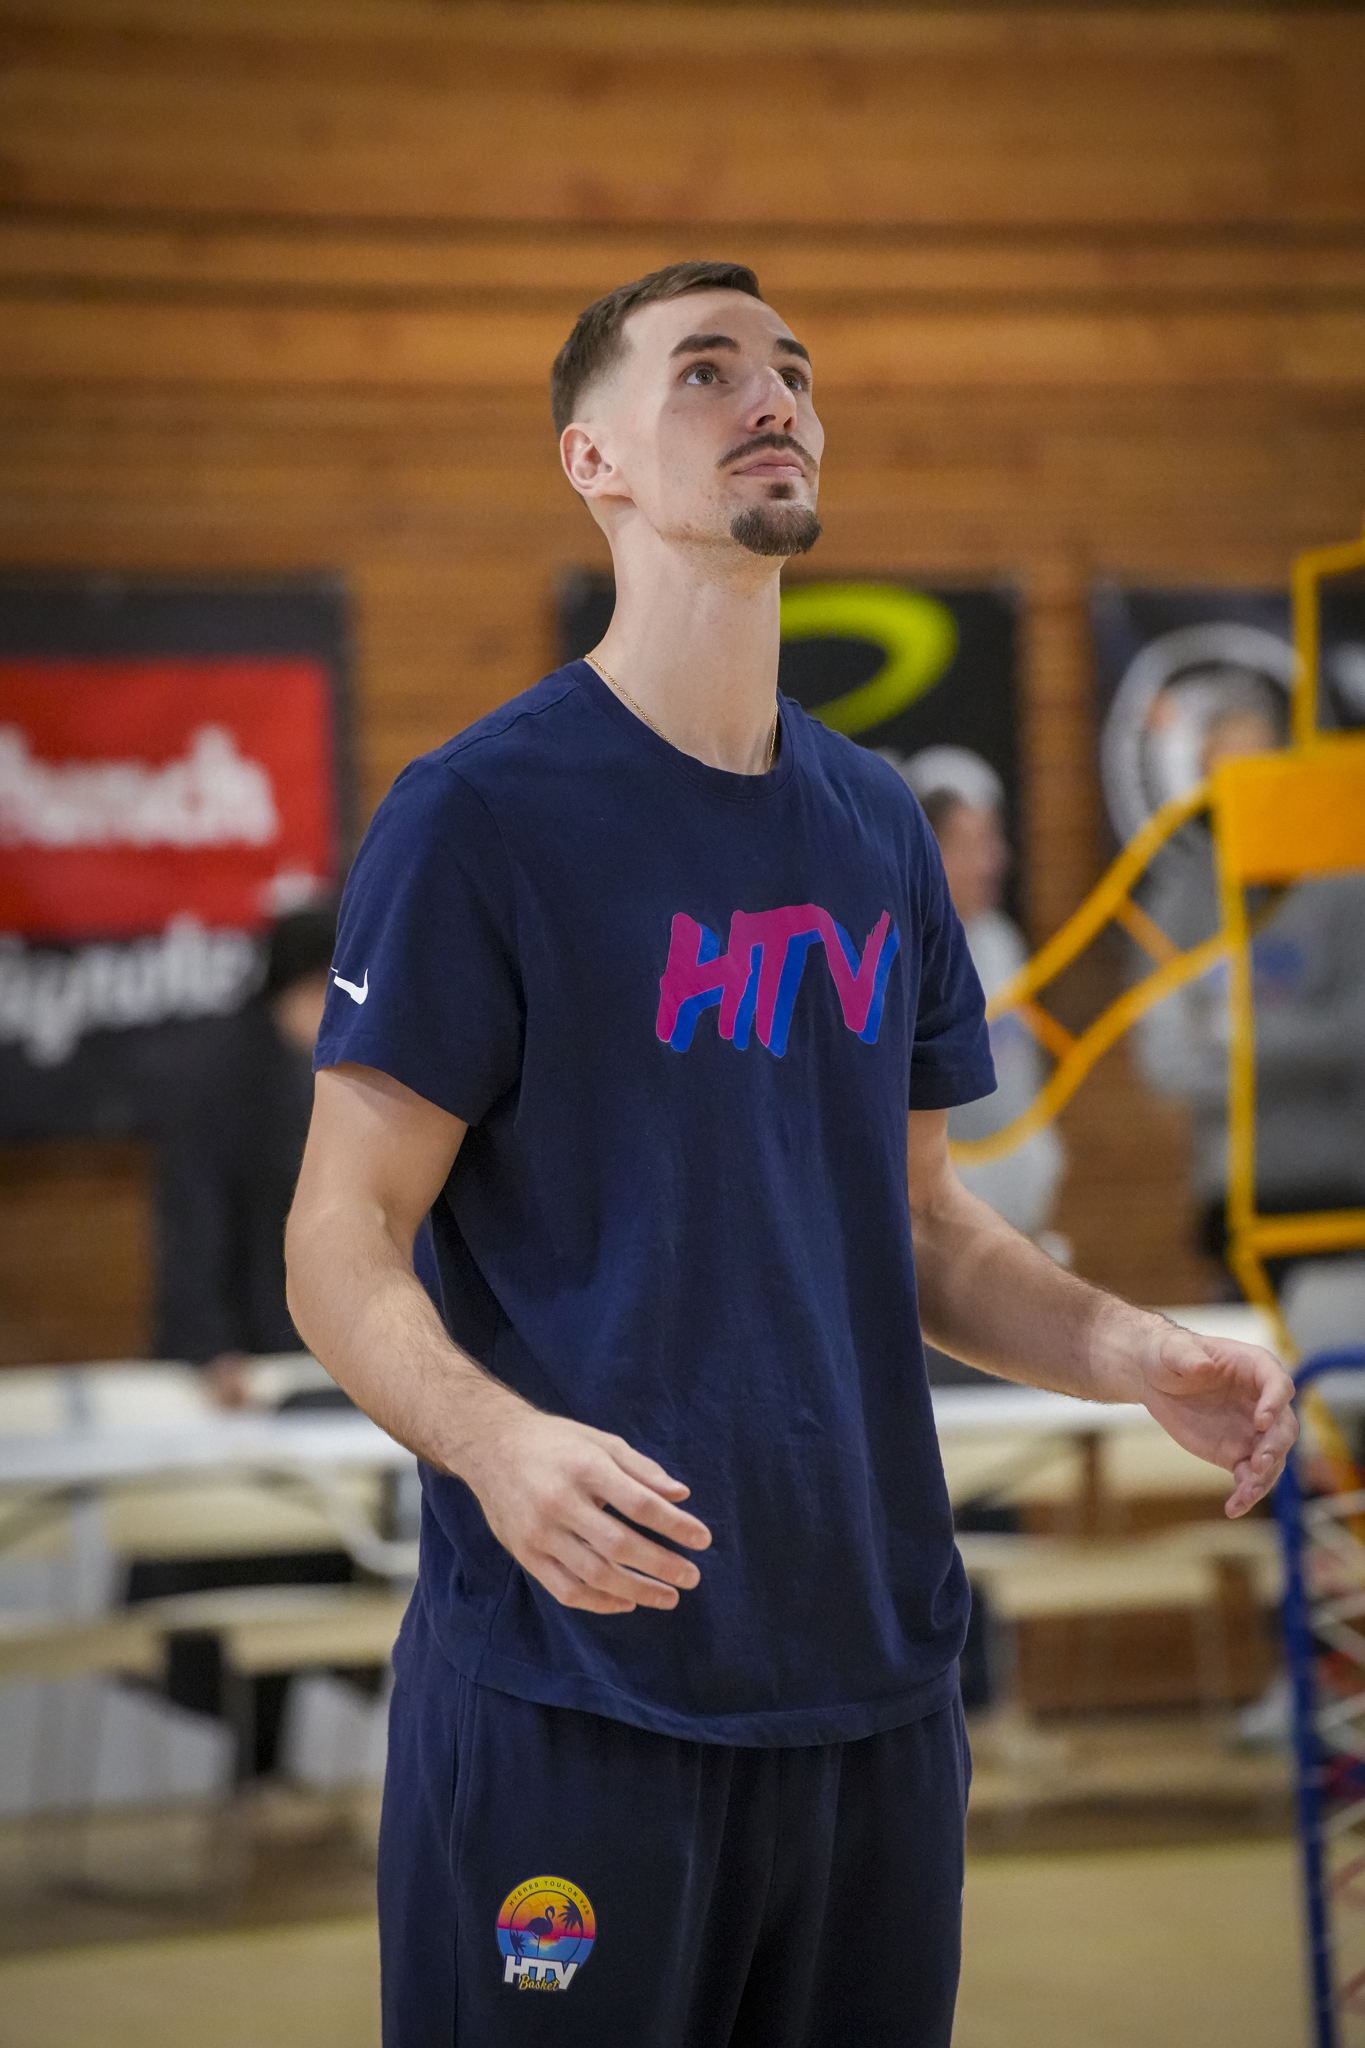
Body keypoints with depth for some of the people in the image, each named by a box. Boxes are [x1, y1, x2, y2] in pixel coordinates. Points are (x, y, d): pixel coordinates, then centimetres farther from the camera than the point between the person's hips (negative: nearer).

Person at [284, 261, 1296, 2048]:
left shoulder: (878, 826, 12)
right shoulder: (481, 812, -7)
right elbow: (340, 1244, -10)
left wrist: (1138, 1357, 0)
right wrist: (495, 1440, -30)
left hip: (871, 1679, 6)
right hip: (571, 1686, -6)